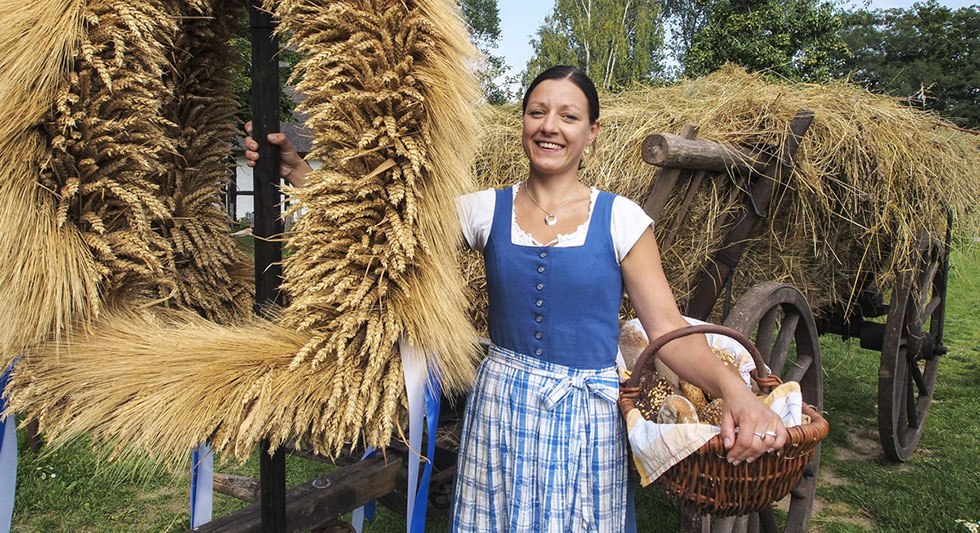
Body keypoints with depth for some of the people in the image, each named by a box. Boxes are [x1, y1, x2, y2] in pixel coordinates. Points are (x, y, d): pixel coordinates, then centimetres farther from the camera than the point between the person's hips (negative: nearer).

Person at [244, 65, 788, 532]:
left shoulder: (620, 220, -6)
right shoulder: (486, 210, -2)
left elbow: (667, 329, -9)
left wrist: (735, 390, -24)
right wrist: (296, 171, -12)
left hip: (586, 413, -1)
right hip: (500, 404, 2)